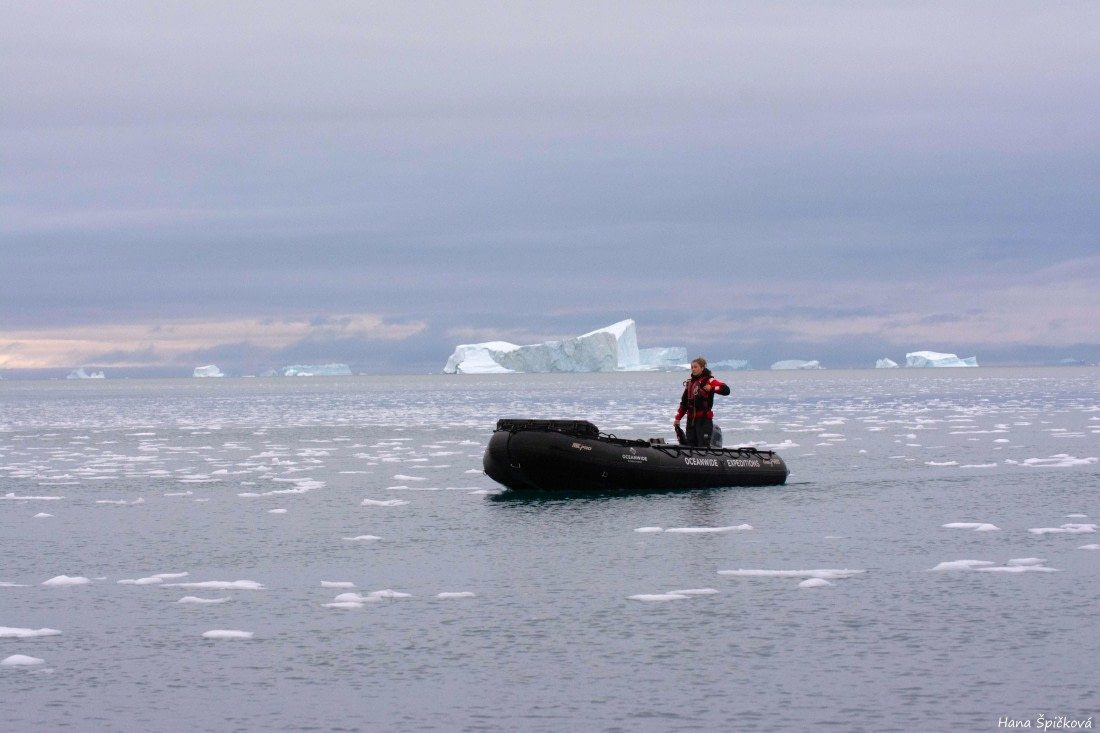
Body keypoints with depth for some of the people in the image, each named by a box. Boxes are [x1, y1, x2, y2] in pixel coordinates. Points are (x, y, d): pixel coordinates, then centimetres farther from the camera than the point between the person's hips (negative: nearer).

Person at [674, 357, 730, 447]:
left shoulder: (708, 380, -3)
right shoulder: (690, 383, 17)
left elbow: (726, 390, -14)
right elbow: (684, 402, 20)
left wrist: (711, 388, -25)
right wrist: (678, 418, 16)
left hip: (704, 419, -7)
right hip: (691, 419, 7)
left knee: (704, 446, -12)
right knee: (690, 445, 6)